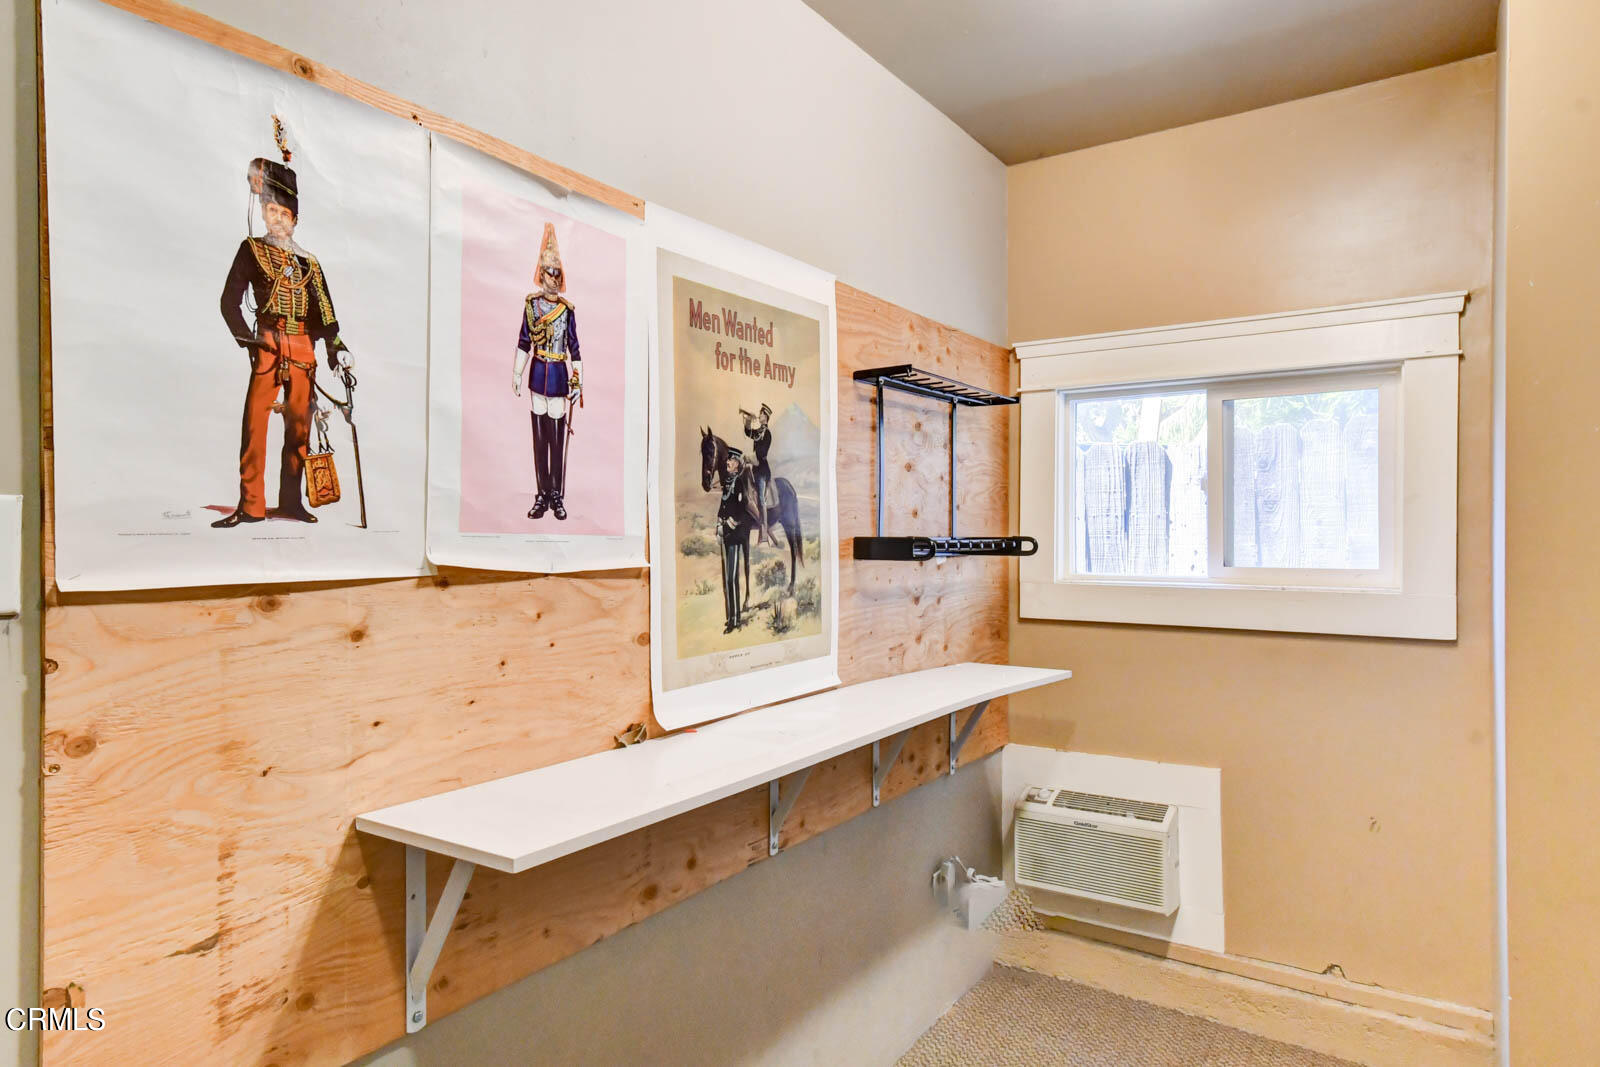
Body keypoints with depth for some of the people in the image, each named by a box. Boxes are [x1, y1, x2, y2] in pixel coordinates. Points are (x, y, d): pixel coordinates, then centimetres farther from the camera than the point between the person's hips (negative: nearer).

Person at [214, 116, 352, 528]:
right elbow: (230, 301, 5)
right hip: (269, 344, -3)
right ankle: (251, 505, -5)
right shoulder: (251, 249, 9)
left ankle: (290, 500, 12)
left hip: (304, 347, 3)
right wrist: (245, 336, -10)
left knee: (299, 423, 4)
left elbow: (323, 310, 10)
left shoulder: (308, 261, 16)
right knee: (255, 421, -8)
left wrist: (336, 348, -5)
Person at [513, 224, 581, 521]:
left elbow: (574, 348, 2)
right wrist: (517, 374, 2)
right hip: (537, 374, 2)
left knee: (558, 439, 0)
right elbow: (523, 342, 8)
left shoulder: (567, 309, 1)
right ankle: (542, 496, 12)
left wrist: (577, 382, -3)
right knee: (539, 438, 5)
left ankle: (557, 497, 7)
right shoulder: (531, 303, 6)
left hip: (559, 376, -2)